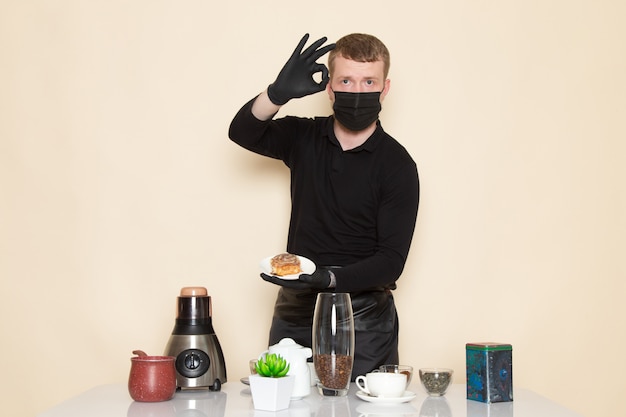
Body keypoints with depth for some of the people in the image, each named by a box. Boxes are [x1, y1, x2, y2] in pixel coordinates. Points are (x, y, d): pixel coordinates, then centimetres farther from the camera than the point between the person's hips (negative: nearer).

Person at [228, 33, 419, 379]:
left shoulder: (397, 165, -7)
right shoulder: (304, 138, 5)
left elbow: (391, 260, -11)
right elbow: (243, 132, -10)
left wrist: (329, 278, -26)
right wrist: (280, 92, -28)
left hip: (362, 322, -3)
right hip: (295, 313, 3)